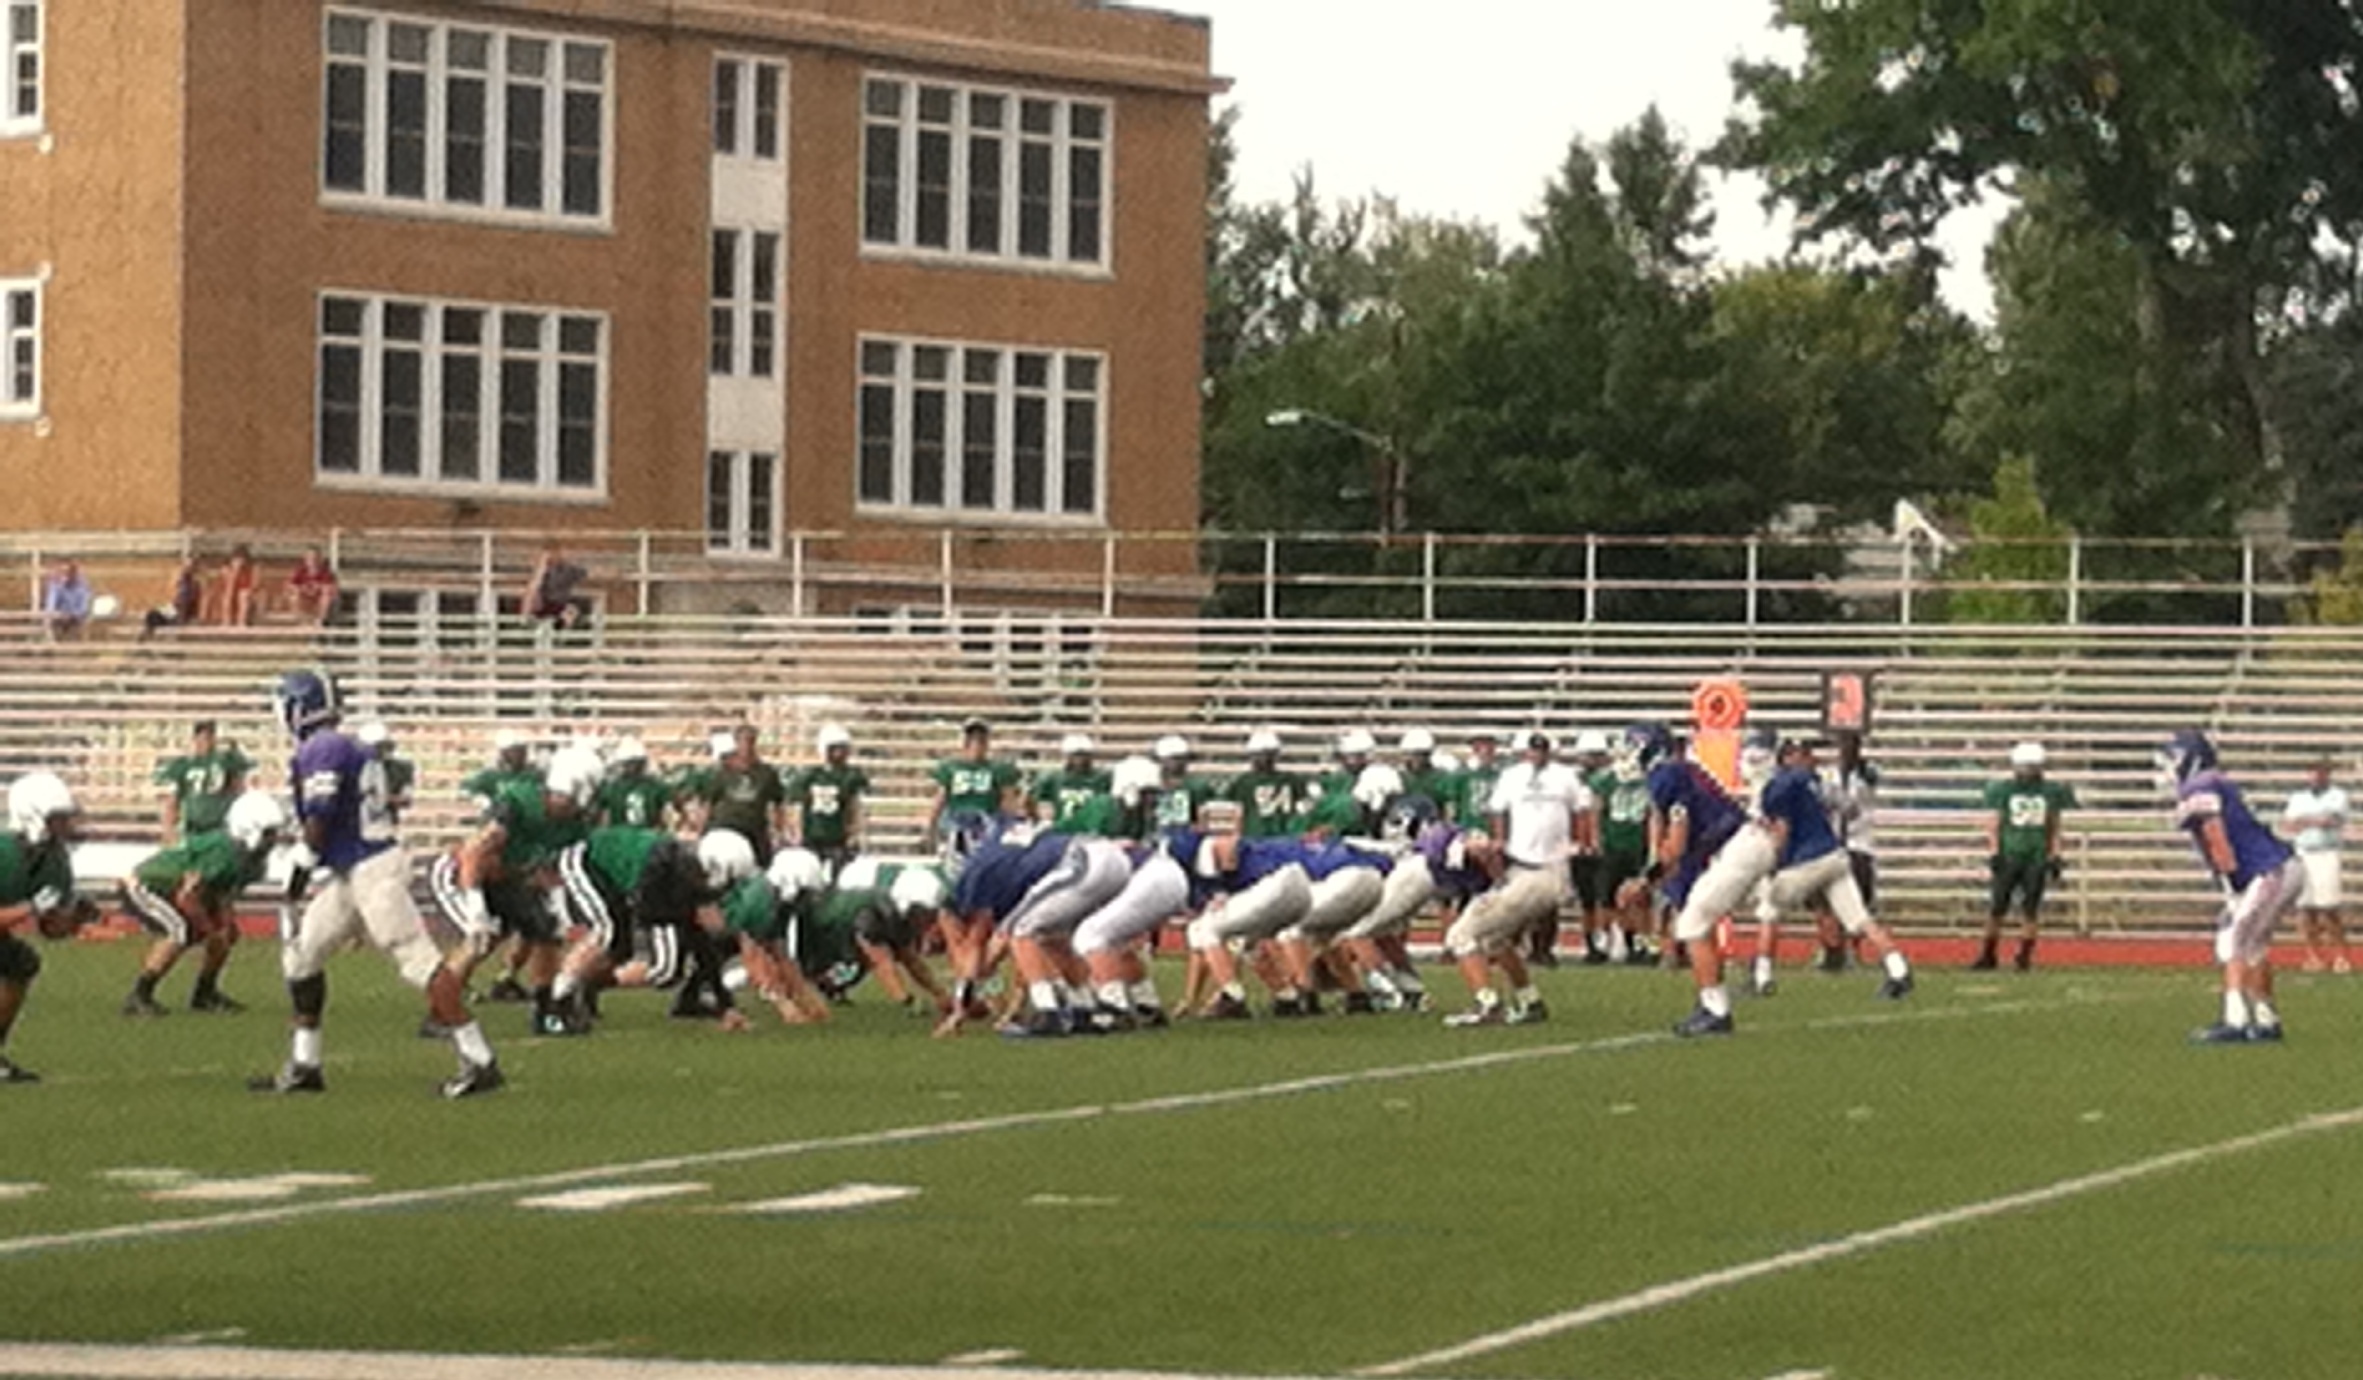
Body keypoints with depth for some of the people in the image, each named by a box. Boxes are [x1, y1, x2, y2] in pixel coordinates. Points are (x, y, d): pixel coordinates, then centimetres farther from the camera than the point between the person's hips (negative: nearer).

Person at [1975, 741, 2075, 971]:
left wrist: (2054, 857, 6)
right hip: (2009, 855, -1)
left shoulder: (2050, 792, 5)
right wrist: (1994, 854, -8)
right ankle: (1987, 954, 11)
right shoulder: (2003, 790, -1)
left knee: (2030, 909, -1)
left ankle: (2024, 955, 9)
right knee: (1997, 907, -1)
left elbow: (2054, 828, 12)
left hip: (2037, 858, 1)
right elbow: (1994, 825, 1)